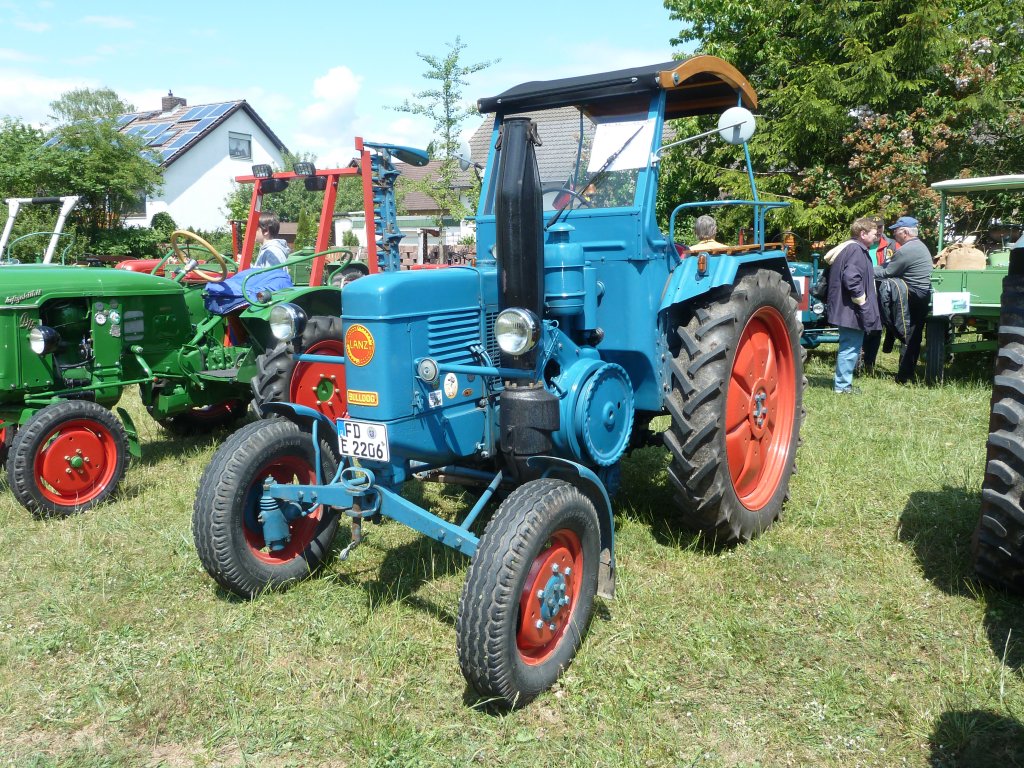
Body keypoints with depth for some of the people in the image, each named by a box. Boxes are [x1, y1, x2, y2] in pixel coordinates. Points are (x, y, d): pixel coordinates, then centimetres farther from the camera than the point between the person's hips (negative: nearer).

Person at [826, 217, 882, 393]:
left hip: (845, 309, 11)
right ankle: (842, 385, 2)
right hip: (852, 310, -11)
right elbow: (851, 279, -27)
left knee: (848, 347, 17)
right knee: (850, 347, -4)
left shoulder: (848, 248, 17)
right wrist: (862, 300, -17)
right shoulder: (856, 250, -16)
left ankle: (842, 381, 25)